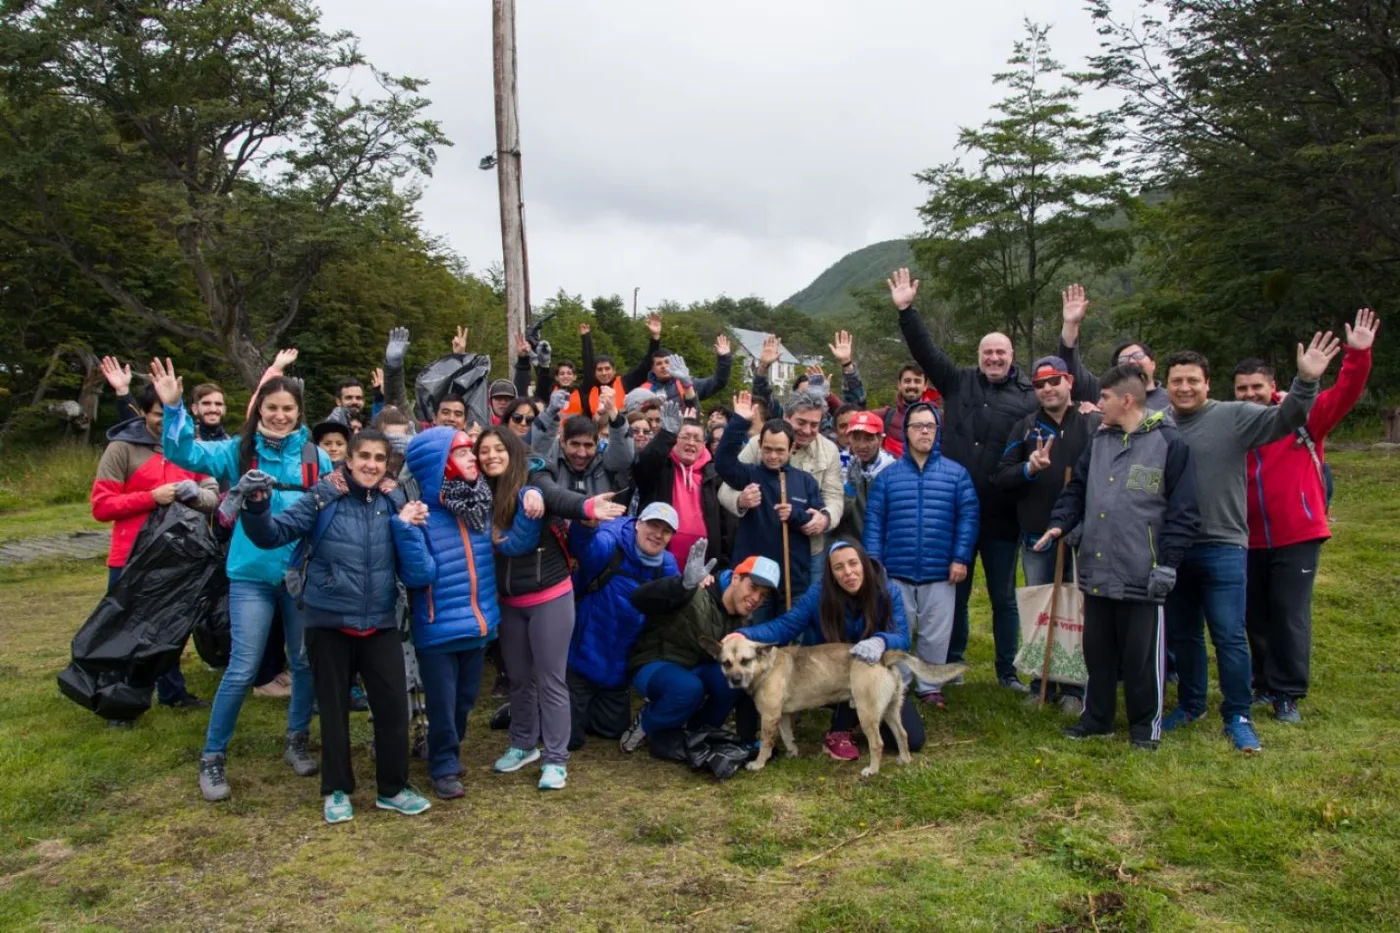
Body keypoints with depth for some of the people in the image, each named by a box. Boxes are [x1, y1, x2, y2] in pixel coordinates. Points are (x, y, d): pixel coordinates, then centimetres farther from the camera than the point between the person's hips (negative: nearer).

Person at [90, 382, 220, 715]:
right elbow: (101, 506, -12)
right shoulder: (122, 448, -9)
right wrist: (152, 497, -21)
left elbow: (213, 497, 3)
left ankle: (172, 691, 31)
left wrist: (196, 493, -19)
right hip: (131, 559, -4)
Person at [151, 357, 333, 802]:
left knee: (305, 662, 11)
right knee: (243, 669, -1)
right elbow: (185, 453, -13)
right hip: (252, 574, -1)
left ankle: (297, 742, 32)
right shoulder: (239, 451, -1)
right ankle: (212, 758, 17)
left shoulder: (315, 456, 0)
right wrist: (173, 408, -25)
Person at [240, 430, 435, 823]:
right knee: (334, 708, 12)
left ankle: (393, 788, 23)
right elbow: (273, 535, -13)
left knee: (393, 706, 5)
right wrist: (256, 506, -31)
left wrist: (406, 527, -15)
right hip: (329, 622, -2)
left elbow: (418, 575, -4)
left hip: (380, 624, 2)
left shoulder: (395, 506, 0)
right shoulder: (323, 499, -8)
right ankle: (337, 790, 29)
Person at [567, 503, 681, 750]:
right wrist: (586, 523, -66)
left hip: (619, 667, 7)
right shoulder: (610, 546, -21)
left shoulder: (666, 565, -1)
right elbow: (585, 546, -43)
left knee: (614, 730, 21)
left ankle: (574, 710, 47)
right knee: (568, 737, 0)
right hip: (582, 659, -6)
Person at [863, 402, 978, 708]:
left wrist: (961, 558, -8)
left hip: (940, 573, 0)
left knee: (935, 635, 9)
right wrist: (873, 563, -4)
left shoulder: (956, 473, 3)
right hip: (896, 572, 0)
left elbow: (968, 516, 0)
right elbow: (874, 520, 2)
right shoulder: (887, 475, 4)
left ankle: (928, 686, 25)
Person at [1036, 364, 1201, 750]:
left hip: (1142, 574, -6)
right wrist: (1060, 523, -2)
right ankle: (1097, 717, 30)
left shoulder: (1169, 443, -8)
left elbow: (1183, 511, -9)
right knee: (1097, 650, 16)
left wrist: (1168, 563, -12)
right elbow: (1076, 490, 16)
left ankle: (1146, 725, 23)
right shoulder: (1099, 441, 10)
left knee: (1142, 655, 6)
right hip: (1096, 570, 6)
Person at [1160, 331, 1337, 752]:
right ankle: (1190, 705, 31)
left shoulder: (1234, 416, -3)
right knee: (1182, 634, 15)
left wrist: (1305, 382, -30)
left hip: (1223, 547, -3)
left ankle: (1238, 716, 15)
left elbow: (1283, 419, -13)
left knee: (1229, 635, 0)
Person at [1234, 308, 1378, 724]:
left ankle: (1287, 694, 11)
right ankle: (1264, 683, 30)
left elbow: (1344, 395, -16)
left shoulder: (1302, 417, -4)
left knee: (1290, 615, 0)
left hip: (1297, 537, -3)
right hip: (1249, 540, 3)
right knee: (1254, 616, 13)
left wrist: (1357, 354, -27)